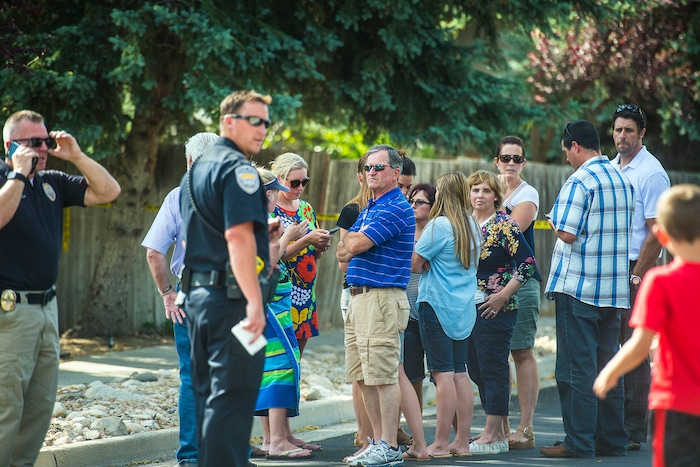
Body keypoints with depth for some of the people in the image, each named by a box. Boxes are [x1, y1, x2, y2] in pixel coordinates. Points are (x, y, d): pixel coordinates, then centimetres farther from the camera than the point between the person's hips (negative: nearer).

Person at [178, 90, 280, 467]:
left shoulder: (195, 170, 19)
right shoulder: (238, 169, -11)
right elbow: (238, 236, -22)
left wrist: (260, 235, 22)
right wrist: (254, 302, -26)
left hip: (197, 292, 9)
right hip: (232, 294, -9)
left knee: (207, 392, 14)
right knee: (233, 394, -8)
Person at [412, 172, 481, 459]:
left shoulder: (439, 225, -14)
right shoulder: (472, 226, 9)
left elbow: (414, 264, -13)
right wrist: (433, 265, 5)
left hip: (437, 305, -7)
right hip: (464, 307, 7)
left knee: (443, 374, -7)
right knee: (460, 373, 10)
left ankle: (440, 444, -6)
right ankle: (462, 441, 12)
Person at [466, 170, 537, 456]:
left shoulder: (503, 225, -9)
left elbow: (528, 265, -14)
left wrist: (503, 296, -15)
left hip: (494, 309, -8)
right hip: (468, 308, 8)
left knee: (493, 370, -5)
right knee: (476, 370, 9)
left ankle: (492, 436, -2)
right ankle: (497, 433, 16)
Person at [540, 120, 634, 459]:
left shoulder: (579, 181, -13)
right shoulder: (622, 180, 13)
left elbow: (567, 233, -18)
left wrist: (555, 222, 1)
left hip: (578, 287, -8)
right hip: (614, 288, 8)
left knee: (576, 367, -4)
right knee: (607, 365, 12)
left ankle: (579, 441, -3)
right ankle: (612, 440, 15)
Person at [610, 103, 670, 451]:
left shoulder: (651, 173, -8)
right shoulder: (610, 168, 14)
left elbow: (657, 233, -13)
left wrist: (636, 278, -15)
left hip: (636, 269, -7)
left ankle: (634, 432, 0)